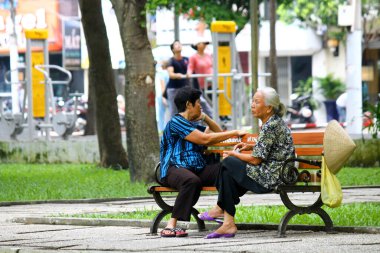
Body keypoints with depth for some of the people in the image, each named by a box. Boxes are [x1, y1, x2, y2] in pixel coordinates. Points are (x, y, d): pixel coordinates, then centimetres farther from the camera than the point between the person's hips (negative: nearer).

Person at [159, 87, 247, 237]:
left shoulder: (194, 125, 26)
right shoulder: (176, 122, -2)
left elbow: (218, 133, 36)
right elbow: (205, 139, -10)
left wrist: (205, 117, 22)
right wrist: (235, 133, -5)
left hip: (198, 169, 8)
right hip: (175, 169, -8)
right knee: (192, 180, -43)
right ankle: (171, 225, -43)